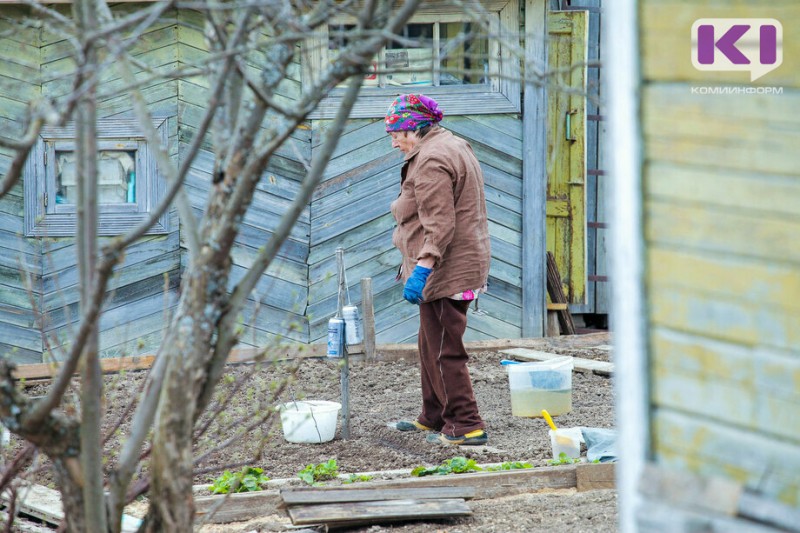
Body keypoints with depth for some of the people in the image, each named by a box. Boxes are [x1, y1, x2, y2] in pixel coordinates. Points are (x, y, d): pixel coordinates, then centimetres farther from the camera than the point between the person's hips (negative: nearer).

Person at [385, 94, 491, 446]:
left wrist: (422, 268, -28)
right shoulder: (453, 147, 18)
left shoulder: (431, 161, -17)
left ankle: (466, 426, -5)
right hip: (460, 267, 11)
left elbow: (439, 224, -25)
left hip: (445, 271, -11)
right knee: (431, 346, 20)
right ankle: (434, 417, 30)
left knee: (445, 351, -7)